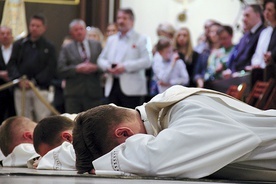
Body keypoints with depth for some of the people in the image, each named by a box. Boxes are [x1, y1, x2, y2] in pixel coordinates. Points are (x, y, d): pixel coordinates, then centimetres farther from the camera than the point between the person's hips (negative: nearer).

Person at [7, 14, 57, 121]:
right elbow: (11, 64, 5)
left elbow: (51, 69, -2)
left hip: (40, 88, -2)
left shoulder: (49, 47, 7)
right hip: (21, 88, 2)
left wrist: (35, 81, -13)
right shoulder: (19, 44, 12)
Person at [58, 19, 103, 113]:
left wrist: (96, 68, -13)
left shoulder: (96, 45, 12)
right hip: (73, 94, -1)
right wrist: (77, 69, -16)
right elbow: (61, 70, -3)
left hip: (93, 93, 1)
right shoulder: (66, 49, 7)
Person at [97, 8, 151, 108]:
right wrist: (107, 66, -6)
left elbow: (146, 61, -11)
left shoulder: (140, 39, 1)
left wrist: (125, 67, -18)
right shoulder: (111, 39, 19)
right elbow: (101, 59, 18)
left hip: (131, 89, -5)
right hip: (113, 86, 6)